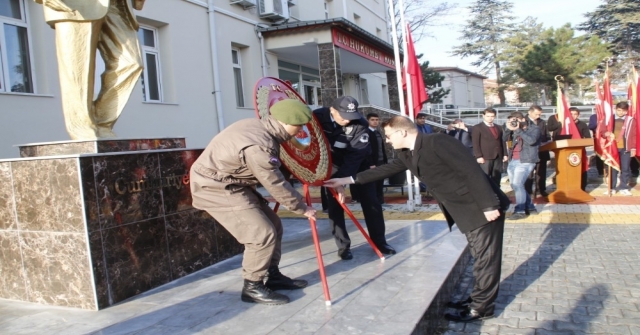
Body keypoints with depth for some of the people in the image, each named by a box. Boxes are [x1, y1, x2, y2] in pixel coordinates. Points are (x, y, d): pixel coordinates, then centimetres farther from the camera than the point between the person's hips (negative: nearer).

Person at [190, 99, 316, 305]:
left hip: (232, 184, 10)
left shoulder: (262, 127, -1)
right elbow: (276, 186, -21)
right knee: (263, 234, -13)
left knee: (273, 225, 11)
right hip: (216, 188, -10)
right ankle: (252, 288, 5)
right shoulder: (258, 147, -30)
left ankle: (273, 276, 24)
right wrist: (302, 208, -8)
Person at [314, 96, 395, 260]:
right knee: (335, 204, -5)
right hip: (332, 162, 1)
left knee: (370, 201, 1)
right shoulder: (318, 117, -24)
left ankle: (379, 242, 15)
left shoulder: (360, 124, -28)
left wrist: (342, 179, -41)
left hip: (358, 161, 0)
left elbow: (355, 155, -32)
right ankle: (343, 246, 7)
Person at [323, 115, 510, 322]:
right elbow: (386, 170, 13)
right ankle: (479, 298, 32)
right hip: (464, 211, 9)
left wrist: (488, 206, -24)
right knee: (480, 256, 20)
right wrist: (348, 180, 11)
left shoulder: (438, 142, -22)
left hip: (483, 208, -9)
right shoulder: (407, 155, 6)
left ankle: (482, 307, 14)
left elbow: (472, 171, -24)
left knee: (486, 257, 4)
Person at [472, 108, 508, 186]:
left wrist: (504, 154, 11)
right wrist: (479, 156, -16)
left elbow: (502, 141, 20)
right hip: (485, 158, -6)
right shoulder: (477, 128, 0)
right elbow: (475, 143, -8)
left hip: (498, 157, 6)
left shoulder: (498, 128, 20)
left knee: (496, 179, 9)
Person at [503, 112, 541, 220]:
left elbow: (531, 141, -20)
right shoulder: (515, 129, 13)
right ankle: (530, 207, 22)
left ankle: (520, 211, -8)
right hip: (513, 161, 7)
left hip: (525, 161, -7)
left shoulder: (534, 128, -3)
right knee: (514, 185, 10)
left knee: (517, 184, -15)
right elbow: (504, 139, 9)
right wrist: (509, 129, -7)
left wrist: (518, 130, -19)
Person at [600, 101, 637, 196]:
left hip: (625, 148, -1)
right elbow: (602, 131, 6)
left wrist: (633, 148, -1)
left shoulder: (631, 120, 2)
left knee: (625, 168, 3)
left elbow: (633, 136, 2)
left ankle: (623, 188, 13)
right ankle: (612, 187, 13)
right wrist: (607, 134, -17)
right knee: (612, 168, 5)